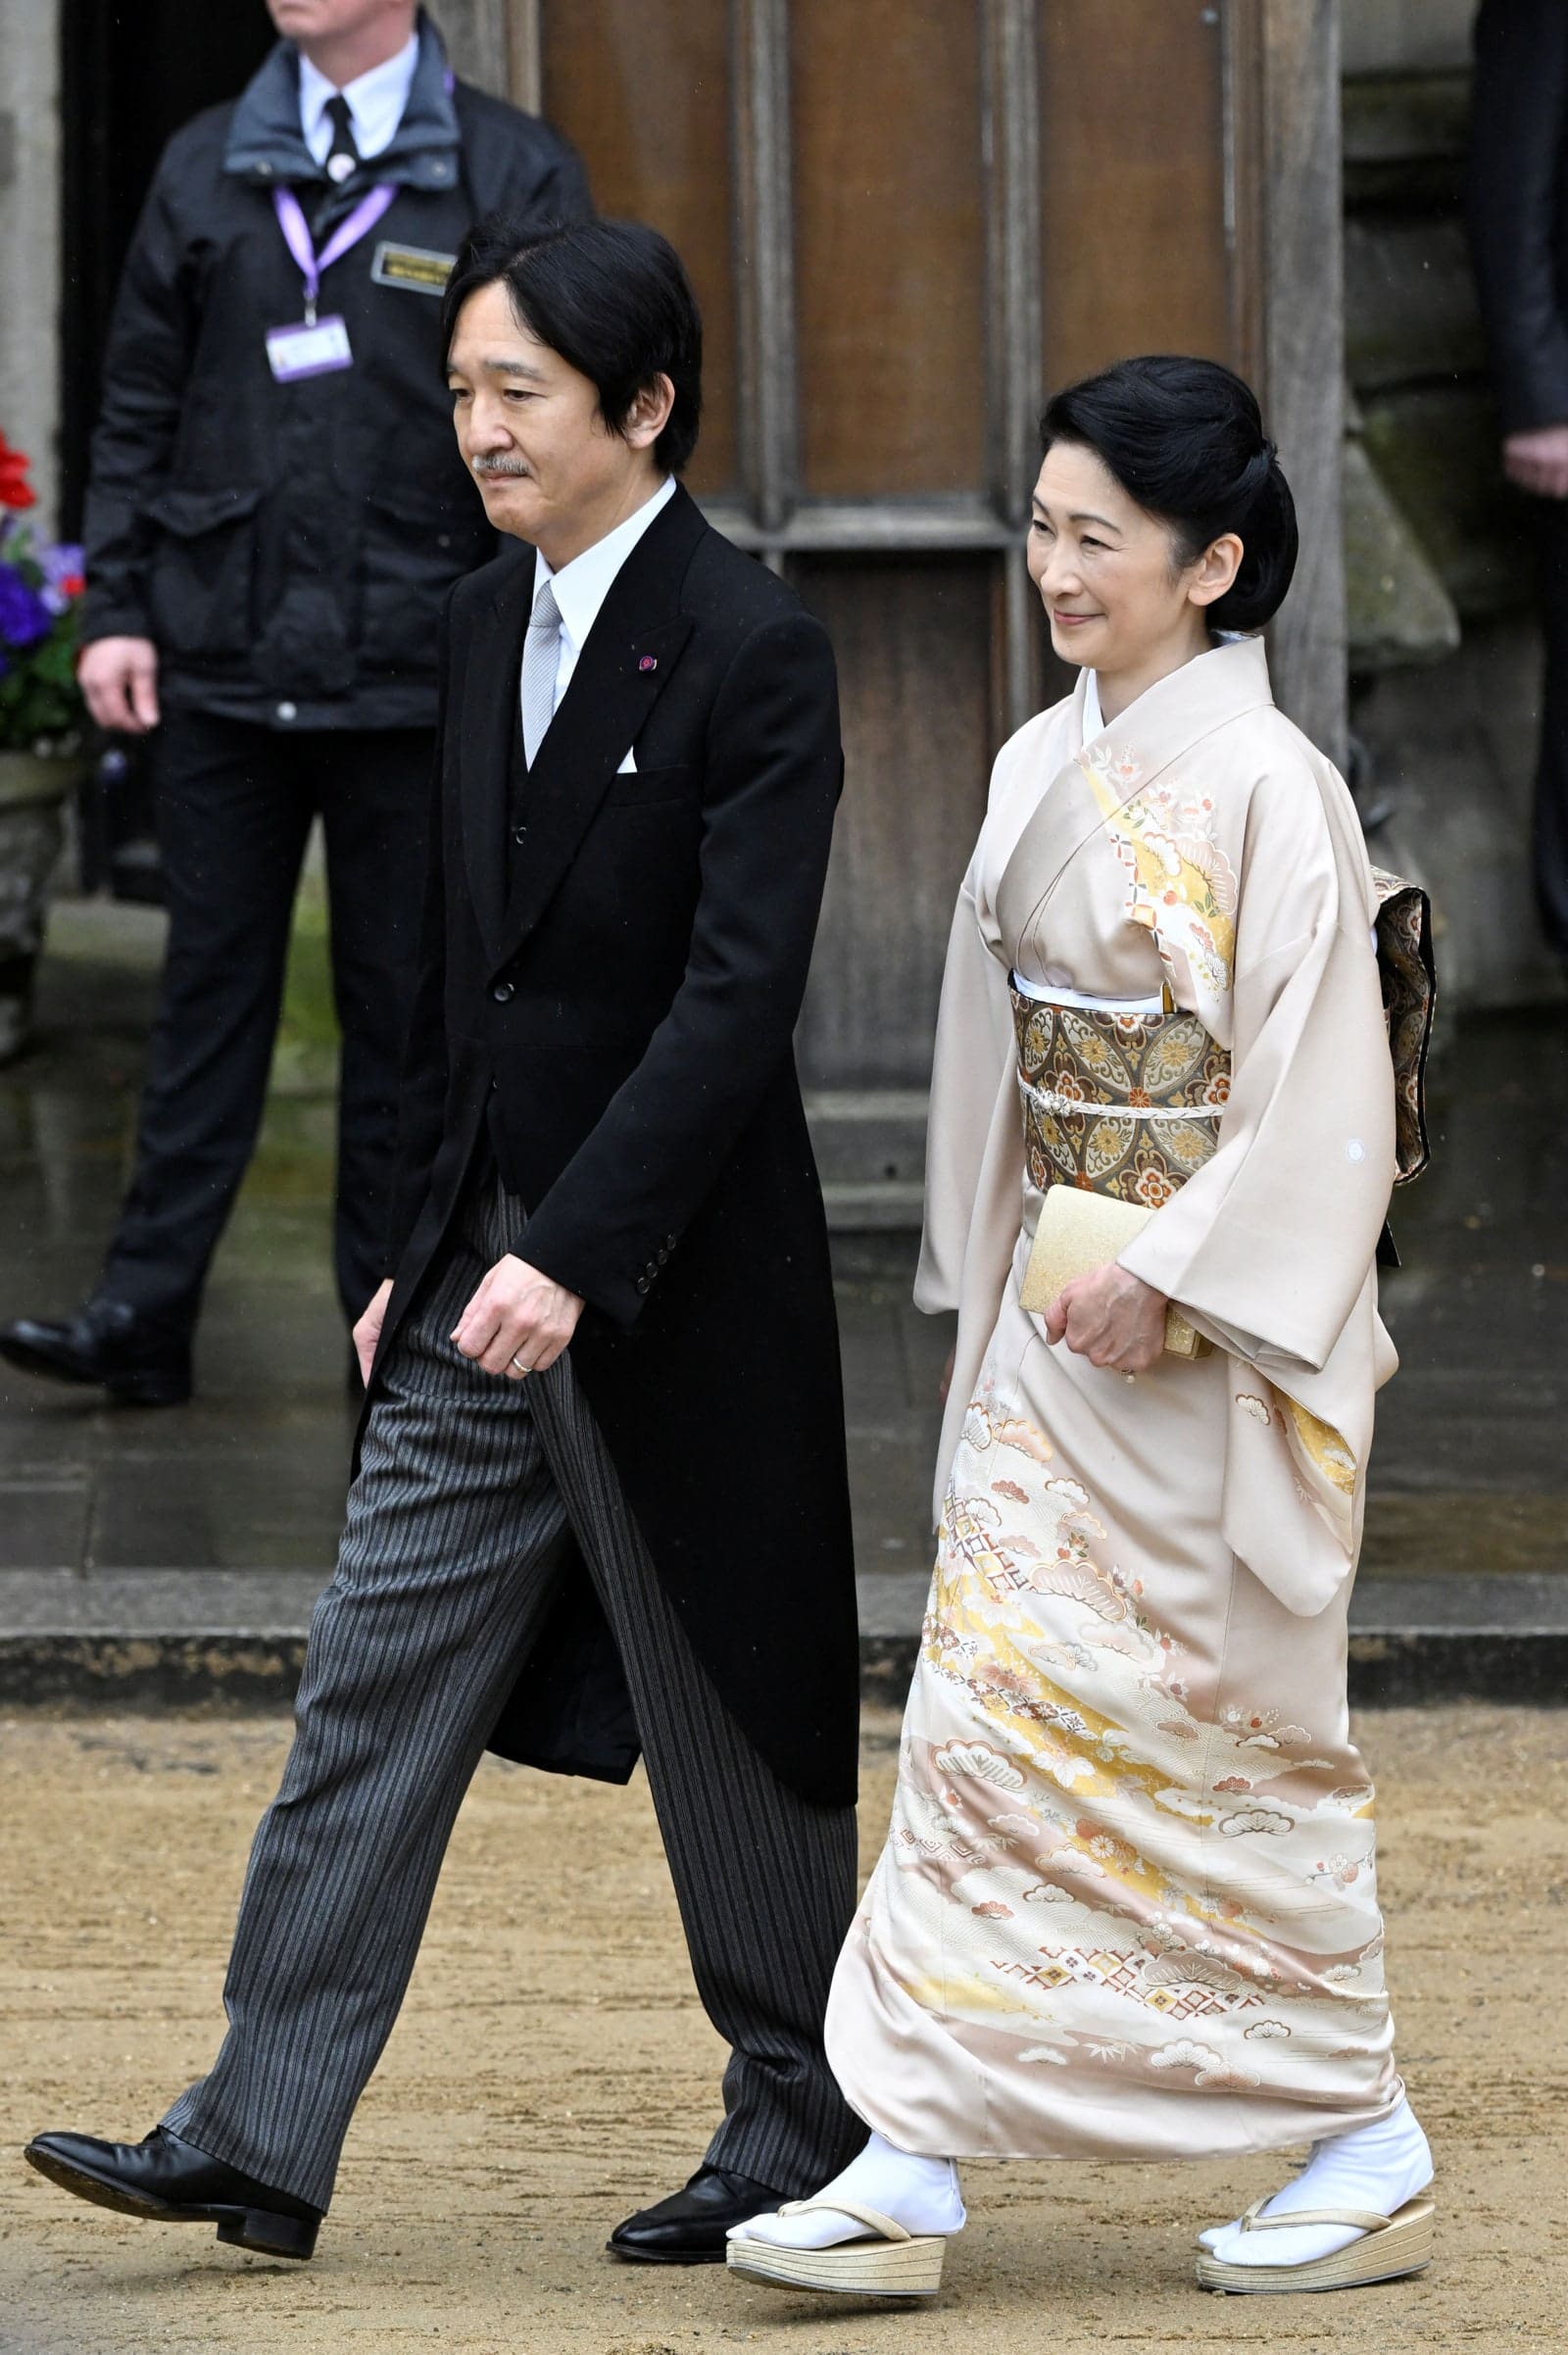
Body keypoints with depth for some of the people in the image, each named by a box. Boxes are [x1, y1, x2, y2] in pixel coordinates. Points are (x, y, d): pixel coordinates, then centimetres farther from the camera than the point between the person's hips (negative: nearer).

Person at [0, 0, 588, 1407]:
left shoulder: (514, 178, 0)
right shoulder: (206, 171, 9)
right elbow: (140, 408, 12)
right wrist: (118, 607, 4)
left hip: (412, 689, -2)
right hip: (222, 671, 3)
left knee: (404, 1013, 6)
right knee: (211, 999, 7)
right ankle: (145, 1316, 9)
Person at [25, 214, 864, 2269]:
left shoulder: (749, 652, -15)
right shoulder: (489, 626, 9)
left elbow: (737, 995, -21)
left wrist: (574, 1256, -26)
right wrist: (420, 1245, 15)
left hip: (670, 1277, -7)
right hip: (489, 1269, 7)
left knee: (727, 1728, 5)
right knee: (372, 1691, 4)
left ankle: (803, 2137, 20)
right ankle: (258, 2142, 4)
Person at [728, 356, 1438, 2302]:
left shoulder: (1266, 789, -14)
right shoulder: (1045, 771, 9)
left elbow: (1322, 1108, -17)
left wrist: (1167, 1279, -20)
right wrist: (1003, 1286, 16)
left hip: (1209, 1346, -7)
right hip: (1063, 1323, 7)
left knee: (1236, 1737, 0)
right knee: (988, 1705, 3)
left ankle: (1371, 2156, 14)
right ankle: (911, 2170, 3)